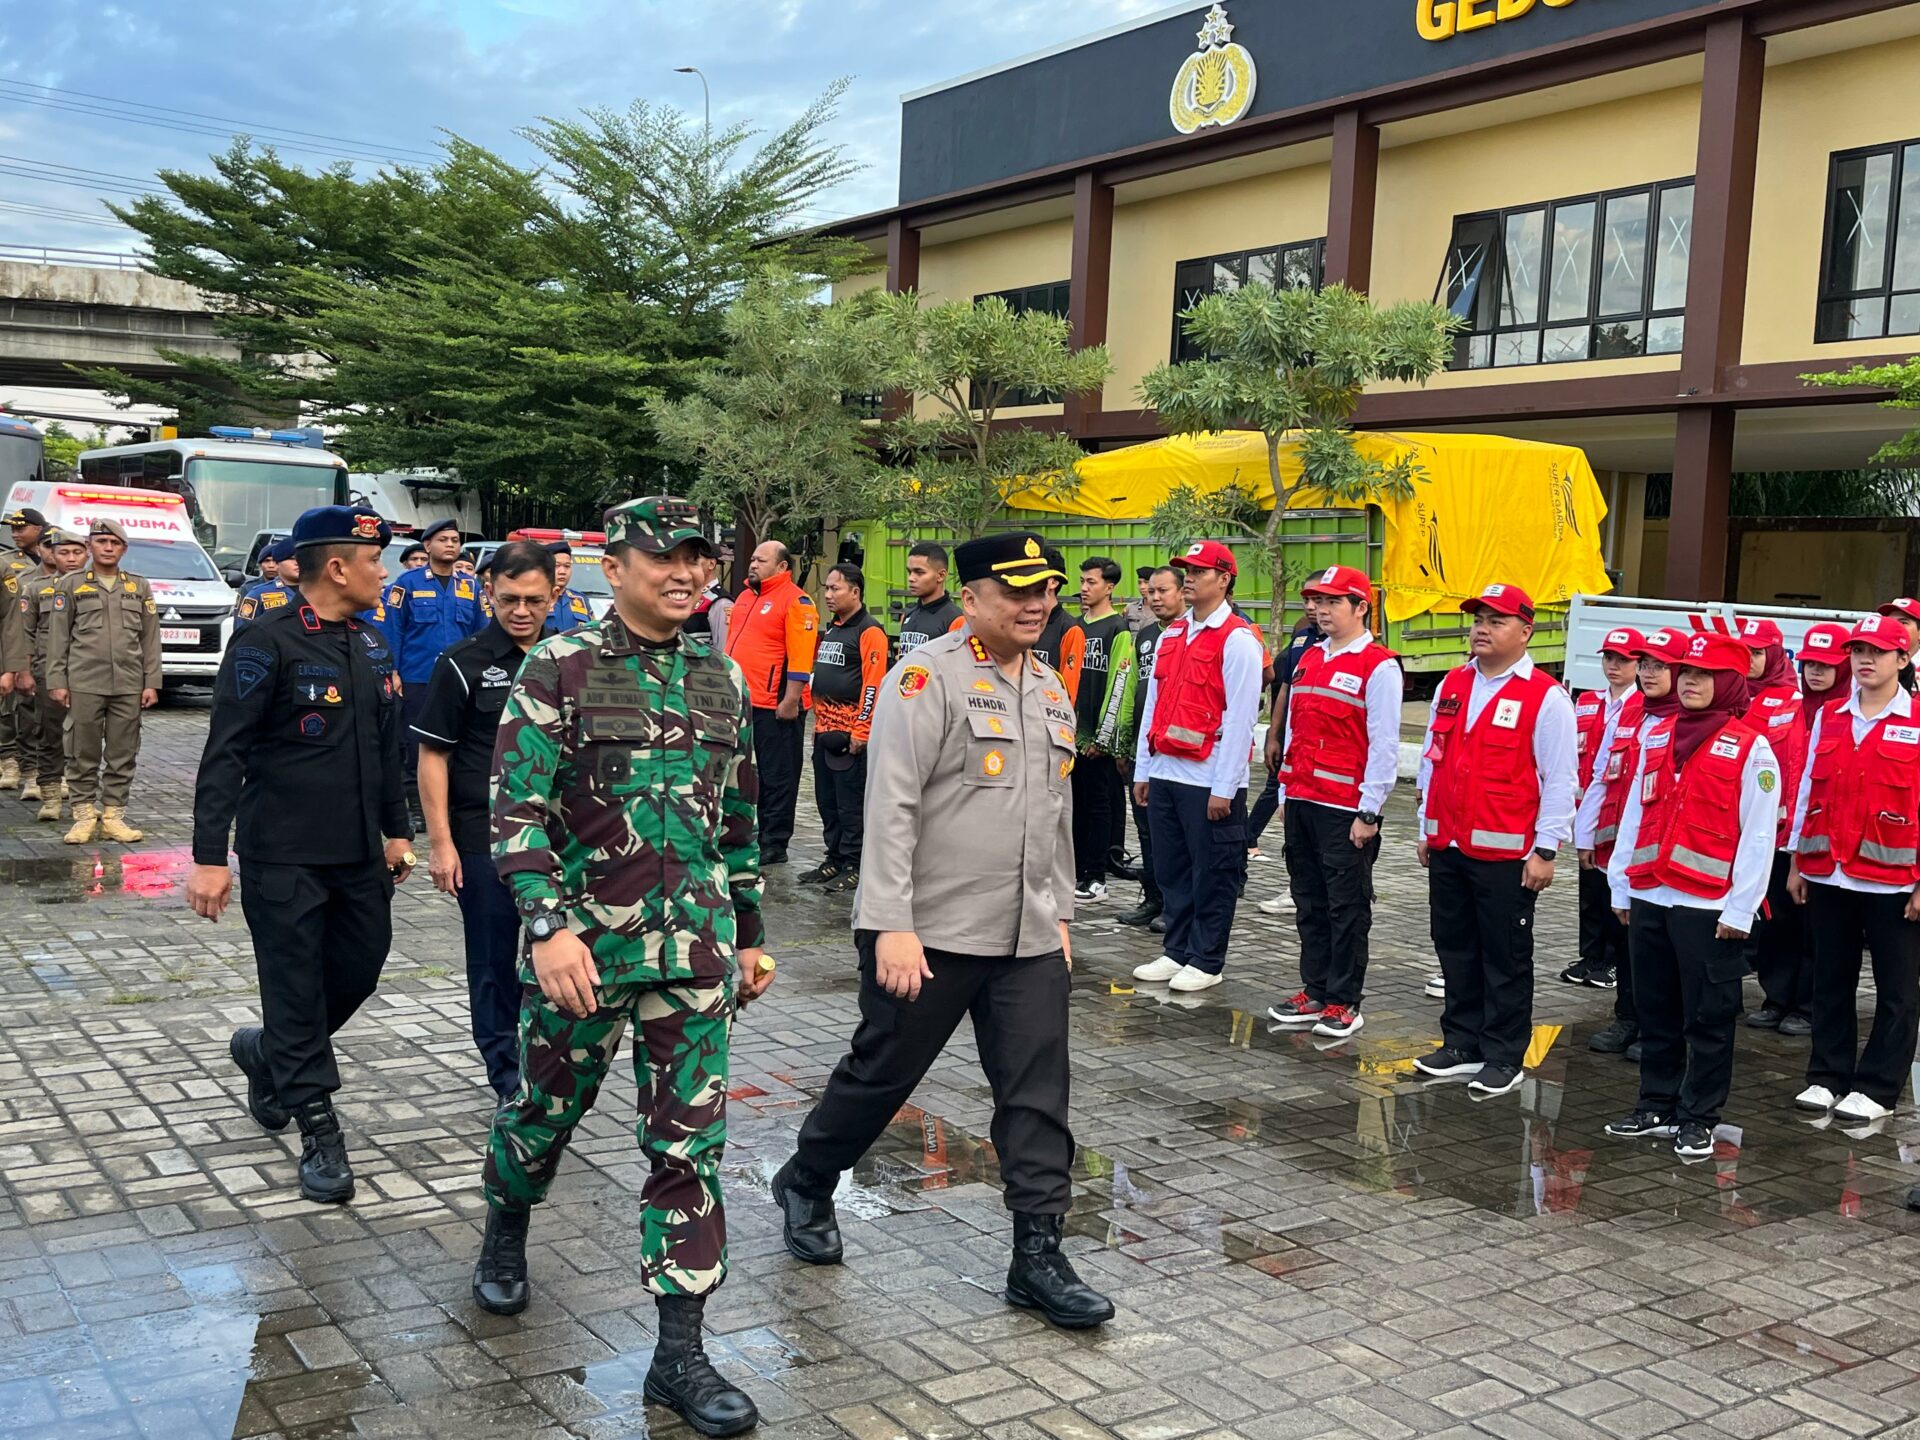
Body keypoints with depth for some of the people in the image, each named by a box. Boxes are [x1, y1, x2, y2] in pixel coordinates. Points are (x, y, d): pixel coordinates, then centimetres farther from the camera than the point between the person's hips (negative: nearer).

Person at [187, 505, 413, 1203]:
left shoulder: (373, 646, 11)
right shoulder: (268, 645, -12)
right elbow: (224, 755, -14)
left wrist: (397, 830, 20)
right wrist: (210, 856, -18)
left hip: (360, 856, 7)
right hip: (284, 857, -7)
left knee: (361, 968, 12)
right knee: (296, 987, 1)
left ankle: (269, 1053, 38)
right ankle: (319, 1134, 11)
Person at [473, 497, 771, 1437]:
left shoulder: (722, 682, 8)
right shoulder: (558, 669, -7)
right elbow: (517, 809, -13)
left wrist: (749, 935, 16)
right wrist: (550, 925, -23)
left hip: (694, 953, 3)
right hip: (582, 944, -3)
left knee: (688, 1144, 1)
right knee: (544, 1110, 16)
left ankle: (680, 1353, 9)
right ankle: (504, 1237, 48)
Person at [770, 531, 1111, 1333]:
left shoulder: (1051, 691, 13)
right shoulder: (928, 676, -11)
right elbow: (891, 807, -17)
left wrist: (1060, 913, 19)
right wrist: (891, 926, -21)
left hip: (1028, 940, 6)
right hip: (930, 934, -6)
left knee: (1038, 1099, 3)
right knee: (880, 1076, 10)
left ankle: (1038, 1256, 12)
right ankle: (805, 1187, 34)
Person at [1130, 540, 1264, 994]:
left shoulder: (1238, 640, -9)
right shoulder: (1172, 635, 13)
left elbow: (1239, 718, -13)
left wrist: (1224, 787, -15)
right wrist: (1142, 770, 13)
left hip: (1210, 780, -7)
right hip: (1165, 773, 7)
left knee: (1212, 875, 3)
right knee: (1171, 870, 13)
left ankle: (1207, 962, 13)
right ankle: (1177, 952, 25)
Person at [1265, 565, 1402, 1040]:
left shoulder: (1379, 666, -9)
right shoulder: (1309, 659, 14)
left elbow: (1384, 746, -12)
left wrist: (1369, 812, -14)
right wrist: (1286, 794, 16)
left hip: (1346, 809, -7)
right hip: (1301, 801, 7)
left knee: (1347, 907, 2)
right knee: (1309, 903, 13)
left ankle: (1344, 1003, 11)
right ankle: (1315, 992, 23)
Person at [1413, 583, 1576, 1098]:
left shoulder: (1545, 697, -8)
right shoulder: (1452, 686, 11)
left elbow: (1560, 780, -8)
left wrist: (1544, 850, -11)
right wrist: (1427, 828, 16)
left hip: (1506, 853, -6)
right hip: (1447, 847, 6)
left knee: (1506, 959, 3)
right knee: (1455, 949, 14)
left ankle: (1503, 1057, 13)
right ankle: (1462, 1044, 26)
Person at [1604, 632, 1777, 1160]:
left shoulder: (1750, 747, -6)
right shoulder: (1656, 736, 11)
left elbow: (1758, 836, -9)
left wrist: (1740, 909, -12)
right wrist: (1621, 886, 12)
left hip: (1709, 907, -6)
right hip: (1649, 898, 6)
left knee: (1708, 1018, 4)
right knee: (1655, 1011, 15)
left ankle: (1697, 1118, 14)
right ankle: (1657, 1105, 27)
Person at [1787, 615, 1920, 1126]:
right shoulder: (1829, 718, 9)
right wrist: (1797, 862, 10)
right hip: (1828, 876, 4)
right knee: (1831, 982, 12)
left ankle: (1877, 1088, 15)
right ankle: (1827, 1075, 22)